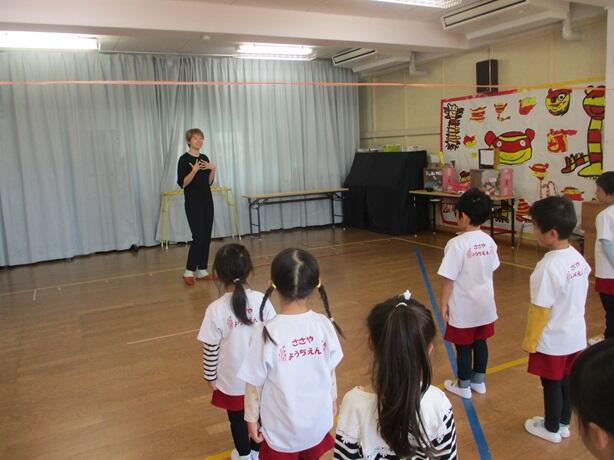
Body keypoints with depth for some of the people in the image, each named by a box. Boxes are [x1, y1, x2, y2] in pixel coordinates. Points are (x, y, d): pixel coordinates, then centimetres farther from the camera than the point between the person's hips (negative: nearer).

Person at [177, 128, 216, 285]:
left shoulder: (205, 158, 11)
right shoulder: (184, 159, -10)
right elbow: (182, 183, -15)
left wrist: (213, 169, -3)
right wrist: (194, 170, -25)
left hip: (207, 200, 7)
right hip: (193, 202, -7)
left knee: (207, 237, 7)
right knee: (199, 237, -11)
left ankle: (202, 271, 15)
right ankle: (189, 271, 1)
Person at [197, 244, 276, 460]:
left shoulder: (216, 309, -20)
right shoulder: (262, 300, -14)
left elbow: (211, 349, -13)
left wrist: (210, 376, 2)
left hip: (232, 379, -2)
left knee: (237, 418, 20)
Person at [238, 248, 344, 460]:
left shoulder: (266, 332, -25)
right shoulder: (324, 325, -16)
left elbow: (255, 383, -14)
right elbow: (330, 370, -2)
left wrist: (251, 417, 3)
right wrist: (332, 398, 17)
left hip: (282, 429, -2)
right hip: (318, 423, 3)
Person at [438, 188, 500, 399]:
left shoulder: (457, 244, -23)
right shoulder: (489, 241, -3)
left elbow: (449, 278, -20)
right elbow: (491, 270, 7)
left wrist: (444, 303, -10)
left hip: (463, 307, -6)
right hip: (484, 303, 6)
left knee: (463, 347, 9)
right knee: (480, 342, 19)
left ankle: (463, 386, 25)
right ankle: (479, 381, 35)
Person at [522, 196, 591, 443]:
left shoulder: (548, 266, -28)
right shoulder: (578, 258, -3)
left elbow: (540, 310, -22)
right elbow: (576, 299, 8)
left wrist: (529, 341, -11)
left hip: (552, 341, -7)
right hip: (575, 336, 7)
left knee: (552, 386, 12)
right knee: (567, 382, 21)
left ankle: (551, 429, 31)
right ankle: (563, 425, 39)